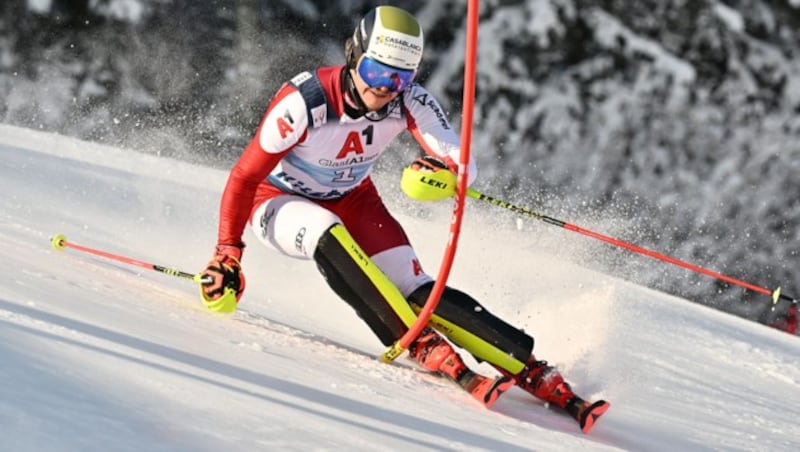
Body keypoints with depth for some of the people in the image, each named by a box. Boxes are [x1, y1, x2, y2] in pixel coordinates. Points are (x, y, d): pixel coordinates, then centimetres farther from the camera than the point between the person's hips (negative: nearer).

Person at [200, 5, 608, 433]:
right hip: (279, 200, -3)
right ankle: (428, 350, -36)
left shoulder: (410, 101, -22)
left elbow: (465, 167, -26)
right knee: (330, 237, -37)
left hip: (351, 200, 3)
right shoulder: (304, 103, -32)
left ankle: (535, 374, -17)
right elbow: (244, 177, -23)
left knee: (418, 293, -16)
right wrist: (227, 255, -23)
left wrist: (442, 171, -50)